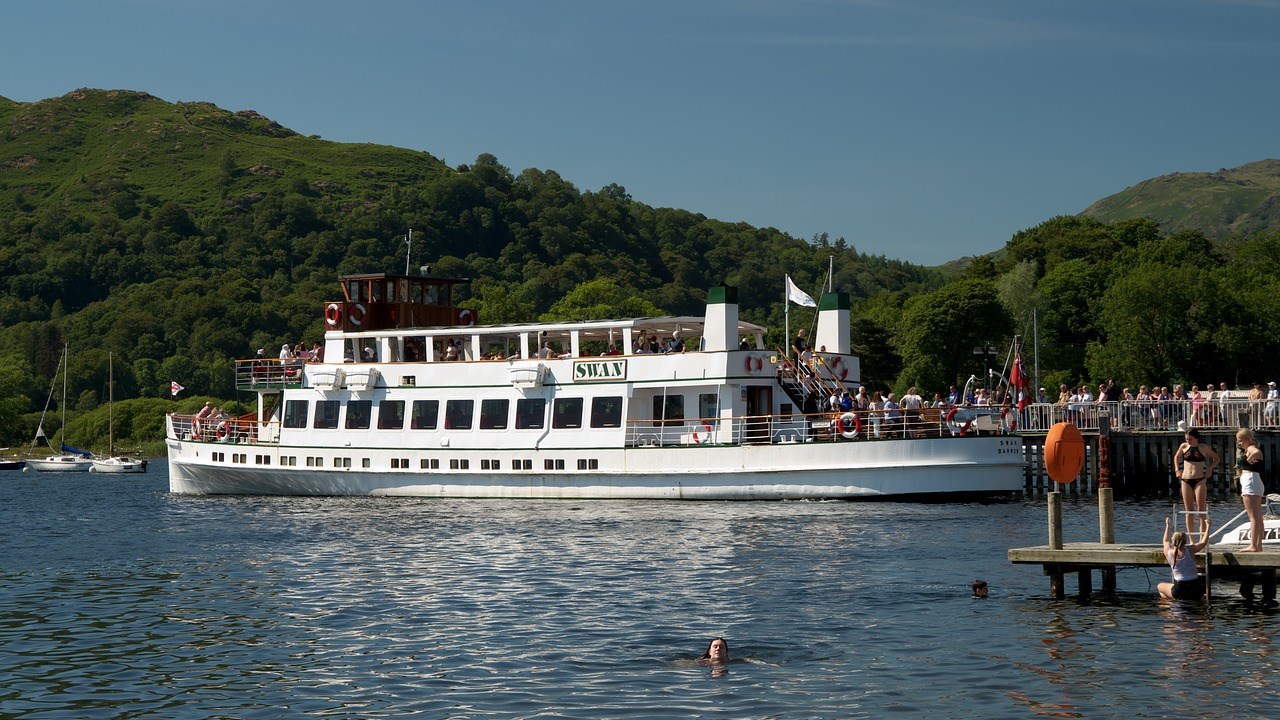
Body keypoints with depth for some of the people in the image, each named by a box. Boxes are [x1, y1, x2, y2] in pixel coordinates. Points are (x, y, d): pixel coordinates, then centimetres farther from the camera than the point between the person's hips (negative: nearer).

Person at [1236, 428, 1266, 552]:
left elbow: (1257, 452, -35)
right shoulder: (1249, 450, 21)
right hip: (1256, 484, 11)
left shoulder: (1251, 448, -9)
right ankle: (1258, 545, 13)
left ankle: (1253, 546, -16)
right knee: (1258, 517, 10)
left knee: (1253, 517, -13)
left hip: (1250, 482, -11)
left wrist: (1249, 459, -22)